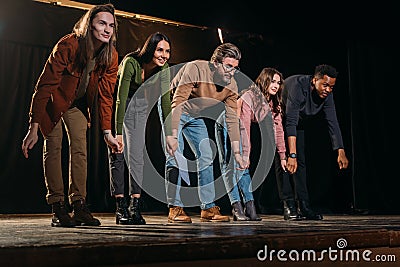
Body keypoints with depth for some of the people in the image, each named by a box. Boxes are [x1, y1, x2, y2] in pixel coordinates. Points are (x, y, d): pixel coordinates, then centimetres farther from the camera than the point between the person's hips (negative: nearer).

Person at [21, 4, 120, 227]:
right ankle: (57, 208, -7)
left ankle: (79, 206, -1)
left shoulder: (111, 56, -16)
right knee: (53, 146, -10)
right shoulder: (68, 46, -32)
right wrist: (33, 127, -36)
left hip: (78, 104, 4)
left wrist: (107, 132, -15)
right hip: (53, 101, -4)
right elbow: (45, 86, -32)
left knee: (80, 148, -4)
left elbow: (106, 95, -10)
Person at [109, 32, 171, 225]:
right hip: (117, 105, -4)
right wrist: (118, 133, -37)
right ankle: (121, 208, -3)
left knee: (136, 155, -2)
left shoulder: (163, 68, -16)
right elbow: (121, 99, -34)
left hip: (139, 105, 4)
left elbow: (165, 100, -11)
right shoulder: (131, 63, -31)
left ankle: (135, 207, 0)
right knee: (118, 155, -6)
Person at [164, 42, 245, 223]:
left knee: (206, 157, 0)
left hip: (195, 116, 6)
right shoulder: (195, 69, -32)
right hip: (172, 112, -6)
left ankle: (208, 208, 4)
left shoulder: (231, 86, -13)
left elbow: (232, 119, -10)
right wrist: (172, 135, -41)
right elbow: (177, 103, -35)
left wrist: (236, 152, -14)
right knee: (175, 156, -16)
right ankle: (175, 209, -11)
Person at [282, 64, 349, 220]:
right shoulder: (298, 86, -38)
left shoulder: (327, 94, -17)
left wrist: (340, 152, -25)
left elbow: (333, 123, -15)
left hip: (298, 123, 7)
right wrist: (292, 155, -51)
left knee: (300, 162, 3)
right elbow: (290, 123, -44)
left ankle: (303, 207, 6)